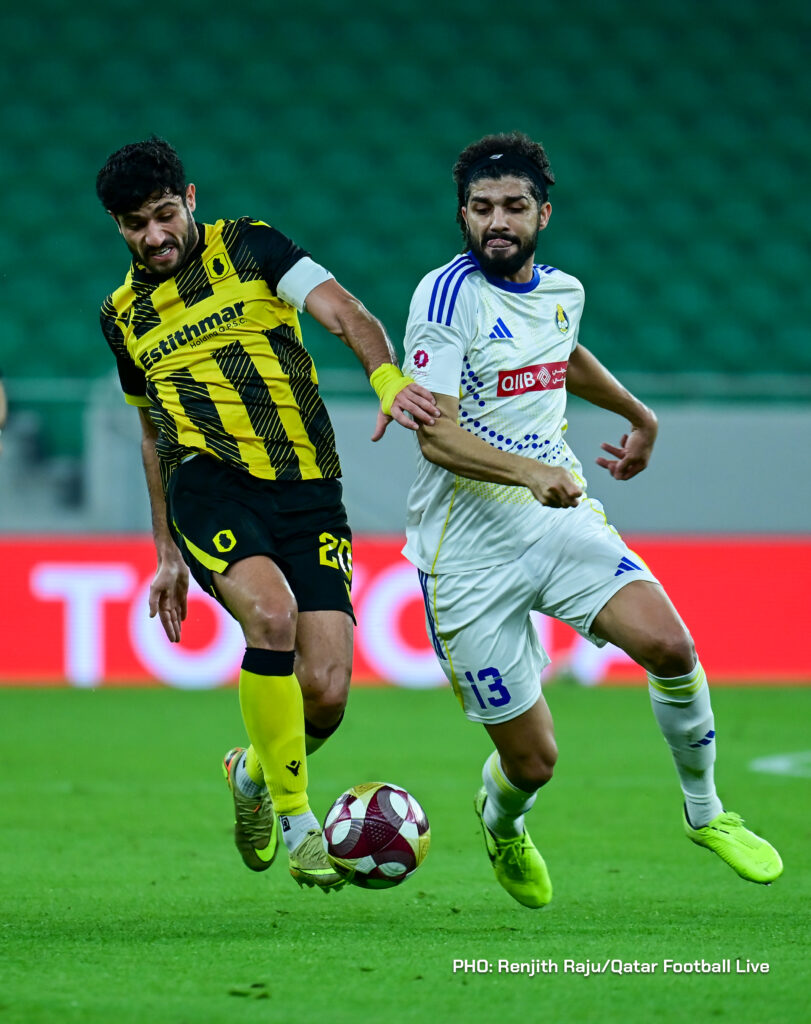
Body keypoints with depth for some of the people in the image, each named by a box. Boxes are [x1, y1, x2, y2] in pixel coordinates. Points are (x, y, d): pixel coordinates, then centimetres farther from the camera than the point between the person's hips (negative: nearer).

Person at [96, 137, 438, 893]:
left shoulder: (248, 248, 6)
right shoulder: (123, 315, 17)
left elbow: (343, 313, -7)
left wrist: (389, 380, -27)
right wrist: (168, 555, 25)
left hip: (307, 489, -1)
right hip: (209, 483, 1)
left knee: (325, 692, -12)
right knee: (272, 612, -31)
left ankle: (254, 773, 25)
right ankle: (295, 817, -17)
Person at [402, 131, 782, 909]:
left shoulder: (561, 291, 7)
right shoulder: (447, 295, -14)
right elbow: (435, 435, -22)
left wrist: (640, 416, 45)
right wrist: (530, 472, -37)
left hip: (561, 519, 5)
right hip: (468, 547, -5)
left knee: (668, 643, -21)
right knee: (533, 762, -4)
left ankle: (705, 812, 4)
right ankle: (501, 823, 35)